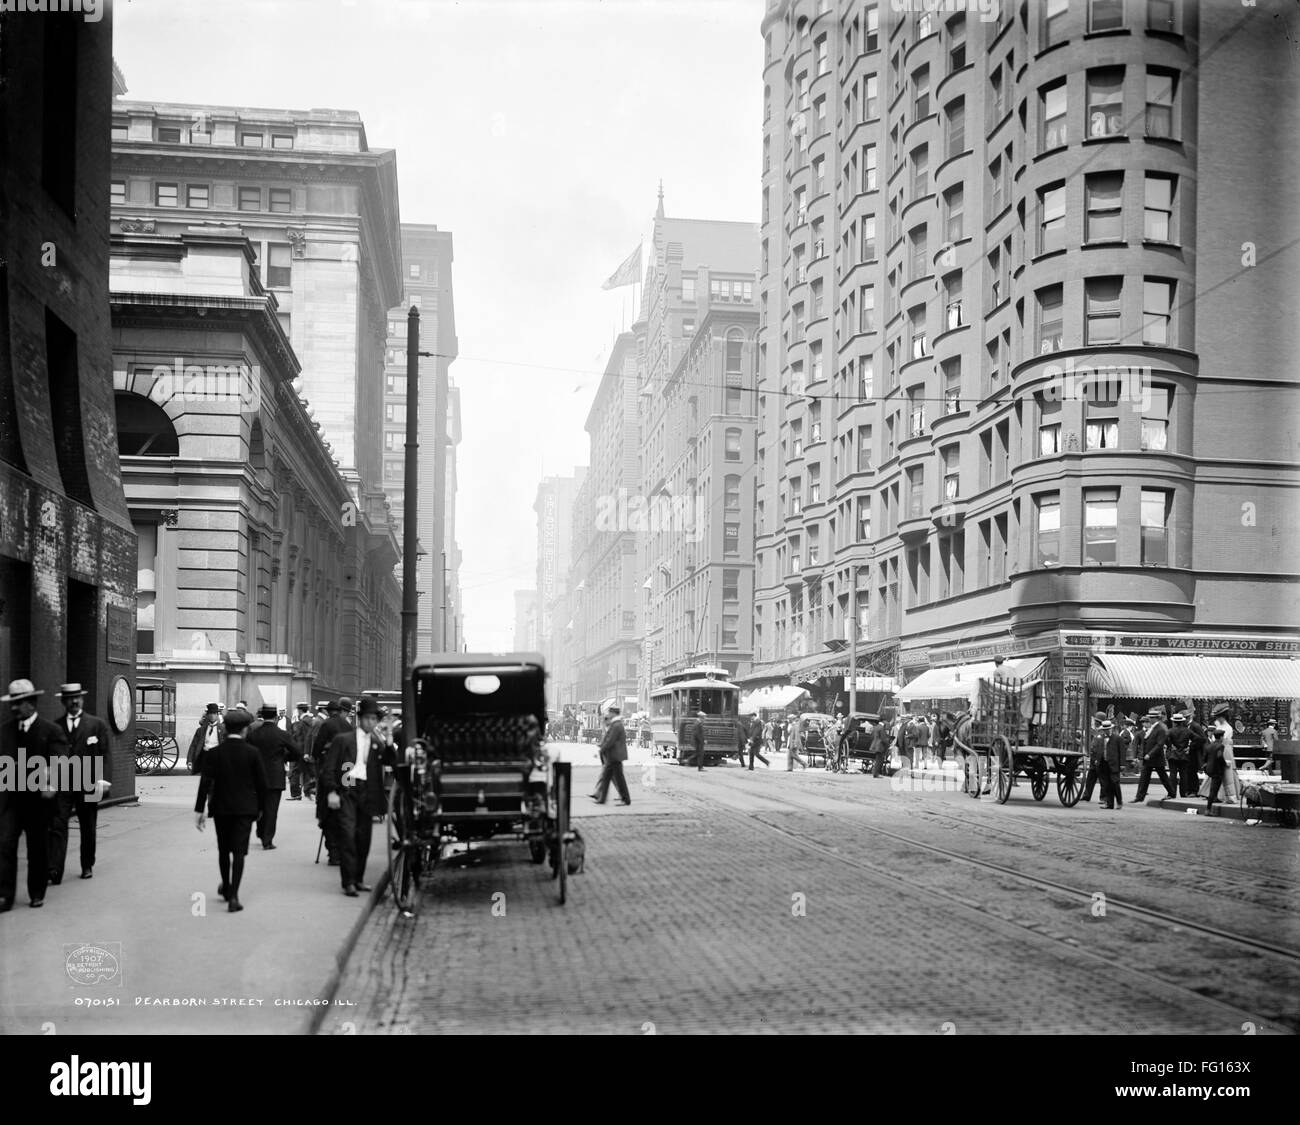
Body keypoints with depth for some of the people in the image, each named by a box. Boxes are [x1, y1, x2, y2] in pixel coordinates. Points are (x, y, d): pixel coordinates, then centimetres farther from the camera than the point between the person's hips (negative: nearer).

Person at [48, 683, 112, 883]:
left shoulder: (97, 725, 3)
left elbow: (106, 755, -2)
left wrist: (103, 780, -12)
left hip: (88, 786, 0)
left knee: (88, 829, 9)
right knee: (57, 826, -10)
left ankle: (87, 866, 24)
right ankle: (54, 871, -14)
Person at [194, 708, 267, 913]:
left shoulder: (214, 753, -5)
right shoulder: (252, 752, -7)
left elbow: (205, 783, -7)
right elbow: (261, 782, -3)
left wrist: (199, 810, -3)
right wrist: (260, 807, 10)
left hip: (221, 808, 2)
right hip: (245, 809, -2)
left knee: (223, 850, 18)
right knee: (239, 851, -1)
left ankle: (226, 888, 33)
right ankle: (233, 896, -9)